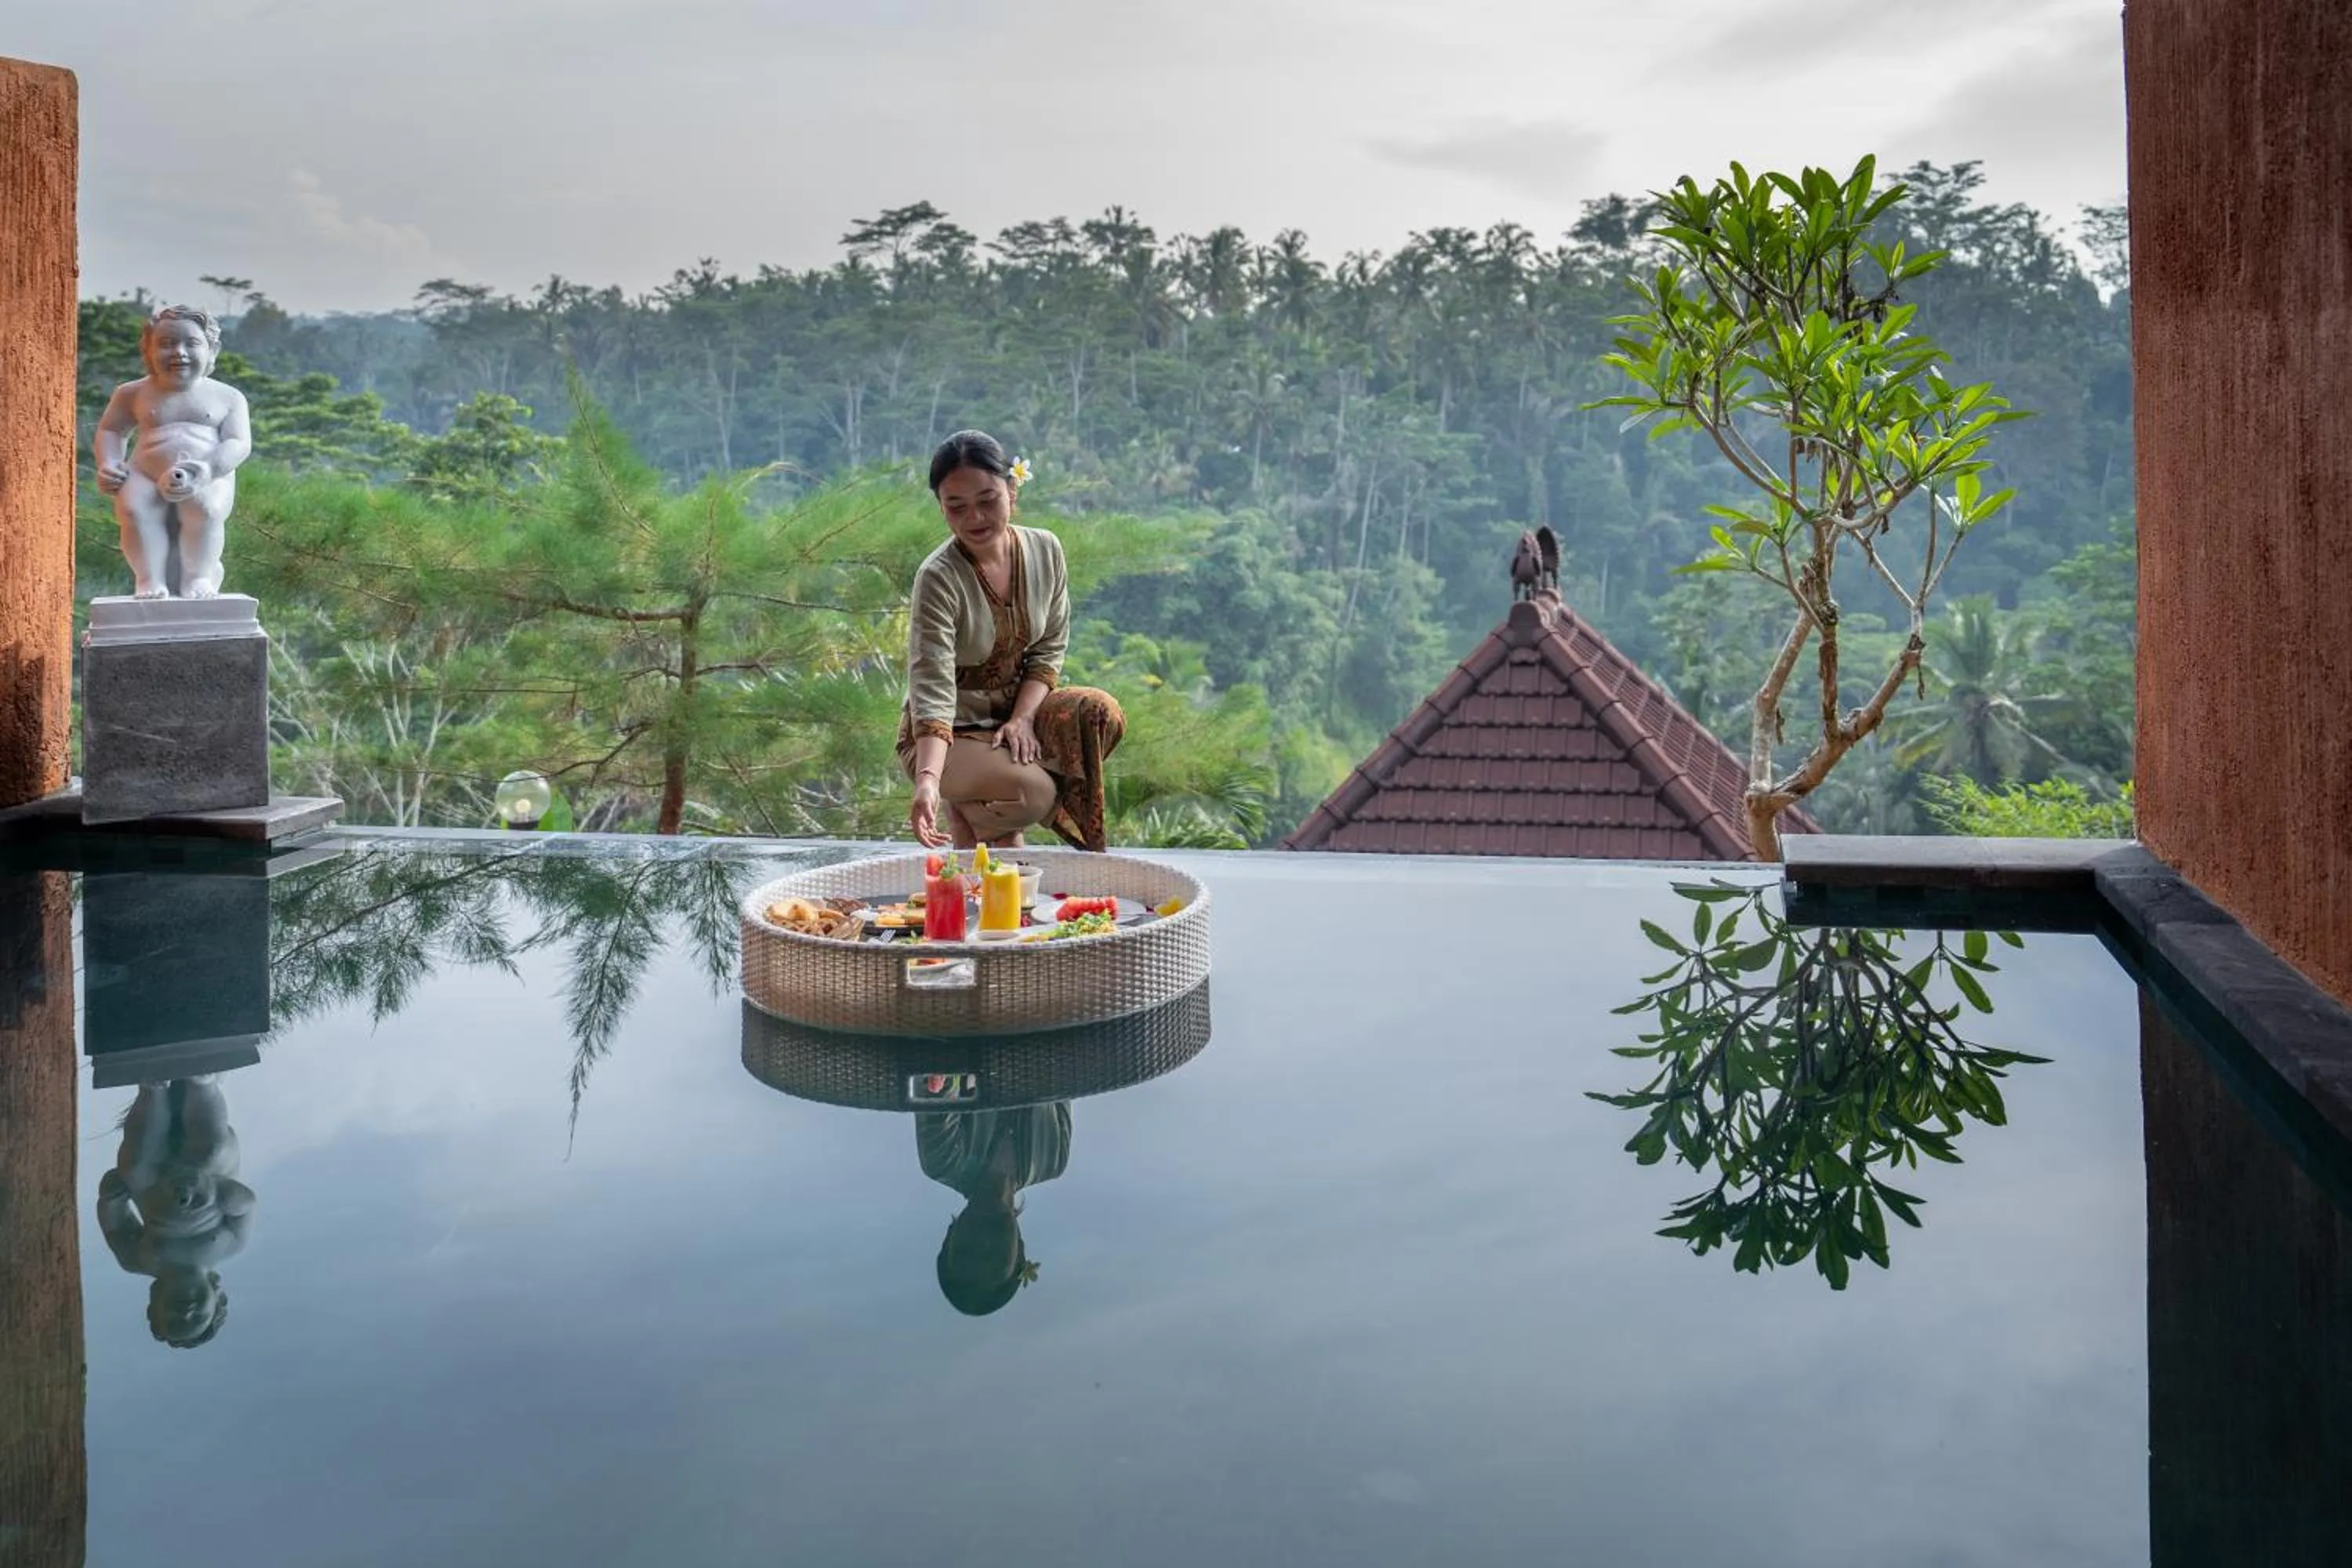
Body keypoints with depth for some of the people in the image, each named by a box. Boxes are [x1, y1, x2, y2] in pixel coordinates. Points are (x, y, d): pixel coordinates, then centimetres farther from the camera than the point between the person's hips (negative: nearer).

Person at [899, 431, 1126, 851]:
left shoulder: (1045, 550, -7)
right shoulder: (939, 579, -23)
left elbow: (1049, 649, 1)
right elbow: (932, 690, -30)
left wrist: (1022, 718, -16)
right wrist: (927, 780, -44)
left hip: (1018, 708, 6)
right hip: (951, 732, -6)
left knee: (1101, 713, -23)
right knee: (1036, 792, -32)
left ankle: (1007, 832, -6)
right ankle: (962, 814, 3)